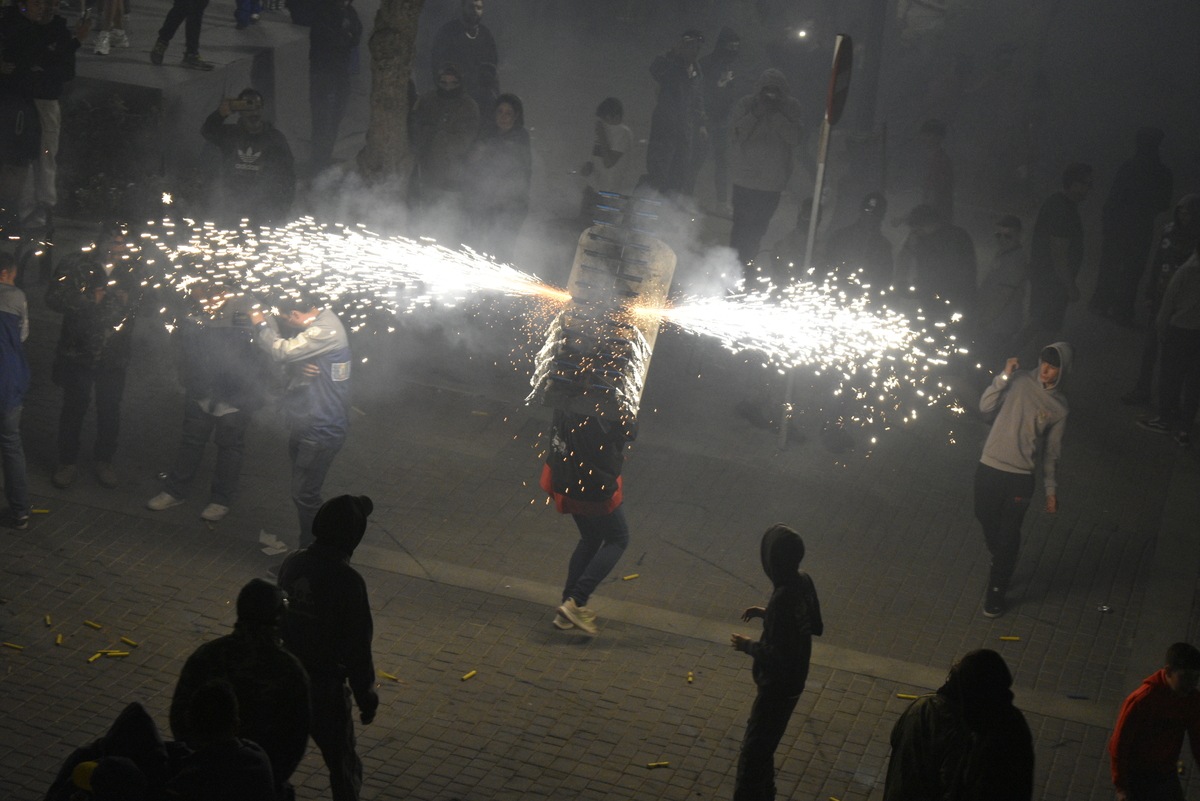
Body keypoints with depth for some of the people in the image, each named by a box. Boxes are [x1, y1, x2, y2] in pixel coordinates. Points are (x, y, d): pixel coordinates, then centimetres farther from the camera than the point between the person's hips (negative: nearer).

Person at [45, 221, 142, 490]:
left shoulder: (132, 268, -4)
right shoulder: (76, 264, -10)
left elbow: (139, 301, 9)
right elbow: (54, 298, -13)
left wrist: (128, 301, -13)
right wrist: (90, 299, -20)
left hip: (114, 354, 2)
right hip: (78, 352, -2)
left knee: (110, 409, 10)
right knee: (74, 406, 8)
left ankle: (104, 461, 29)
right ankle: (67, 462, 24)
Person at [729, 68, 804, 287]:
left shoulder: (790, 107, 0)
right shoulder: (746, 104, -2)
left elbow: (796, 137, -11)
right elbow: (736, 131, -12)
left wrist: (777, 115, -19)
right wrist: (756, 114, -21)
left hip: (772, 180, 2)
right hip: (745, 177, -2)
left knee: (759, 226, 9)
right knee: (742, 222, -5)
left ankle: (747, 263, 24)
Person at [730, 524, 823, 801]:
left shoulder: (782, 599, -32)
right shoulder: (804, 581, -6)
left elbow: (778, 657, -29)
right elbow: (816, 627, 10)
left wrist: (749, 646, -12)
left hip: (777, 687, -9)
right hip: (794, 681, 9)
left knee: (752, 756, 3)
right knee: (763, 748, 25)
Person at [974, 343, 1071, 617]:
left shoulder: (1059, 407, 3)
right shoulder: (1020, 382, 0)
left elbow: (1051, 450, 10)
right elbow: (985, 406, -5)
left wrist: (1051, 489, 8)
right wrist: (1003, 377, -15)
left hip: (1020, 476, -1)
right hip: (989, 468, 1)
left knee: (1008, 535, 2)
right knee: (987, 522, 16)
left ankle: (996, 592, 17)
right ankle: (1002, 565, 45)